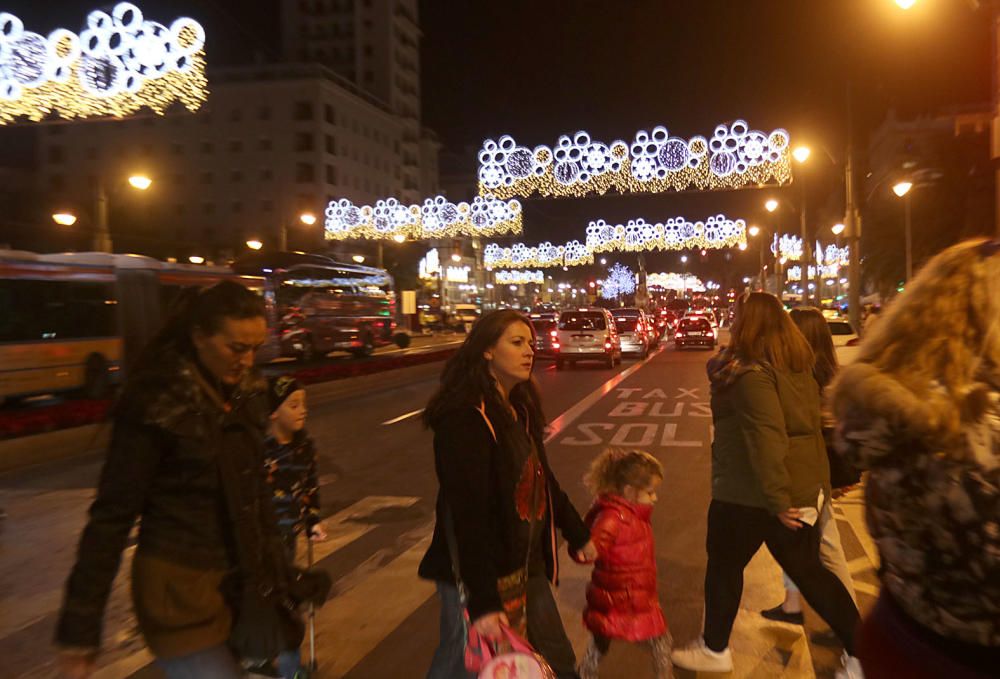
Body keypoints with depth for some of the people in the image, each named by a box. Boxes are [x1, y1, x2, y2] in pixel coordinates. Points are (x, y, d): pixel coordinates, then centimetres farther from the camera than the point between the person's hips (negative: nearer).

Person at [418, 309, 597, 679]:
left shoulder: (519, 409, 6)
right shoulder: (465, 418, -22)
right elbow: (469, 514, -26)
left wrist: (577, 533, 25)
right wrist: (482, 601, -27)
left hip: (526, 566, 9)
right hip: (476, 576, -8)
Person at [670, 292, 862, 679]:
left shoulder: (750, 371, -20)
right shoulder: (798, 366, 7)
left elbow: (767, 439, -27)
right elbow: (805, 425, 13)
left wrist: (776, 500, -24)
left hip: (750, 492, -8)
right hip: (803, 485, 8)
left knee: (724, 566, 13)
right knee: (807, 570, 19)